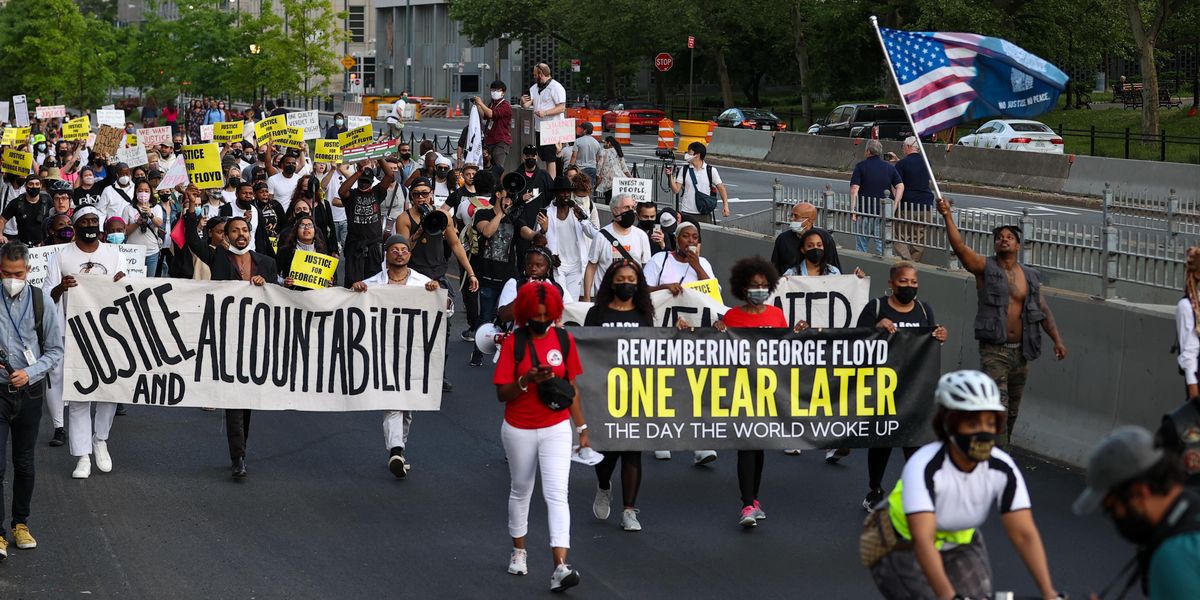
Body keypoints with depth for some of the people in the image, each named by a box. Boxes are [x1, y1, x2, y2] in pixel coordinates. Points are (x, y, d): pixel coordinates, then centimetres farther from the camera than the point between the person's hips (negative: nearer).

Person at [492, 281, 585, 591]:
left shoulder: (564, 340, 0)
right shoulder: (513, 343, -7)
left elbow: (572, 388, 8)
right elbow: (502, 393, -8)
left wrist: (581, 428, 7)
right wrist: (526, 381, -26)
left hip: (556, 429, 0)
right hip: (519, 431, 0)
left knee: (557, 495, -11)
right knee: (521, 491, 16)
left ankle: (560, 567, -20)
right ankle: (519, 551, 37)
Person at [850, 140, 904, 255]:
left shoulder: (861, 166, -2)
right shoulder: (889, 167, 8)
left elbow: (854, 189, -9)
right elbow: (900, 186, 0)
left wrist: (852, 210, -9)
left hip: (864, 211, -3)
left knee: (861, 246, 6)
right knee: (882, 246, 5)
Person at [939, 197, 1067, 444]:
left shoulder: (1029, 276, 10)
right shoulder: (986, 268, -2)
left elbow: (1043, 310, 13)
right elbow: (960, 247, -16)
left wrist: (1057, 339, 4)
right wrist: (947, 217, -28)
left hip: (1020, 350, 5)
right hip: (994, 349, -5)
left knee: (1013, 409, 14)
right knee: (998, 405, -17)